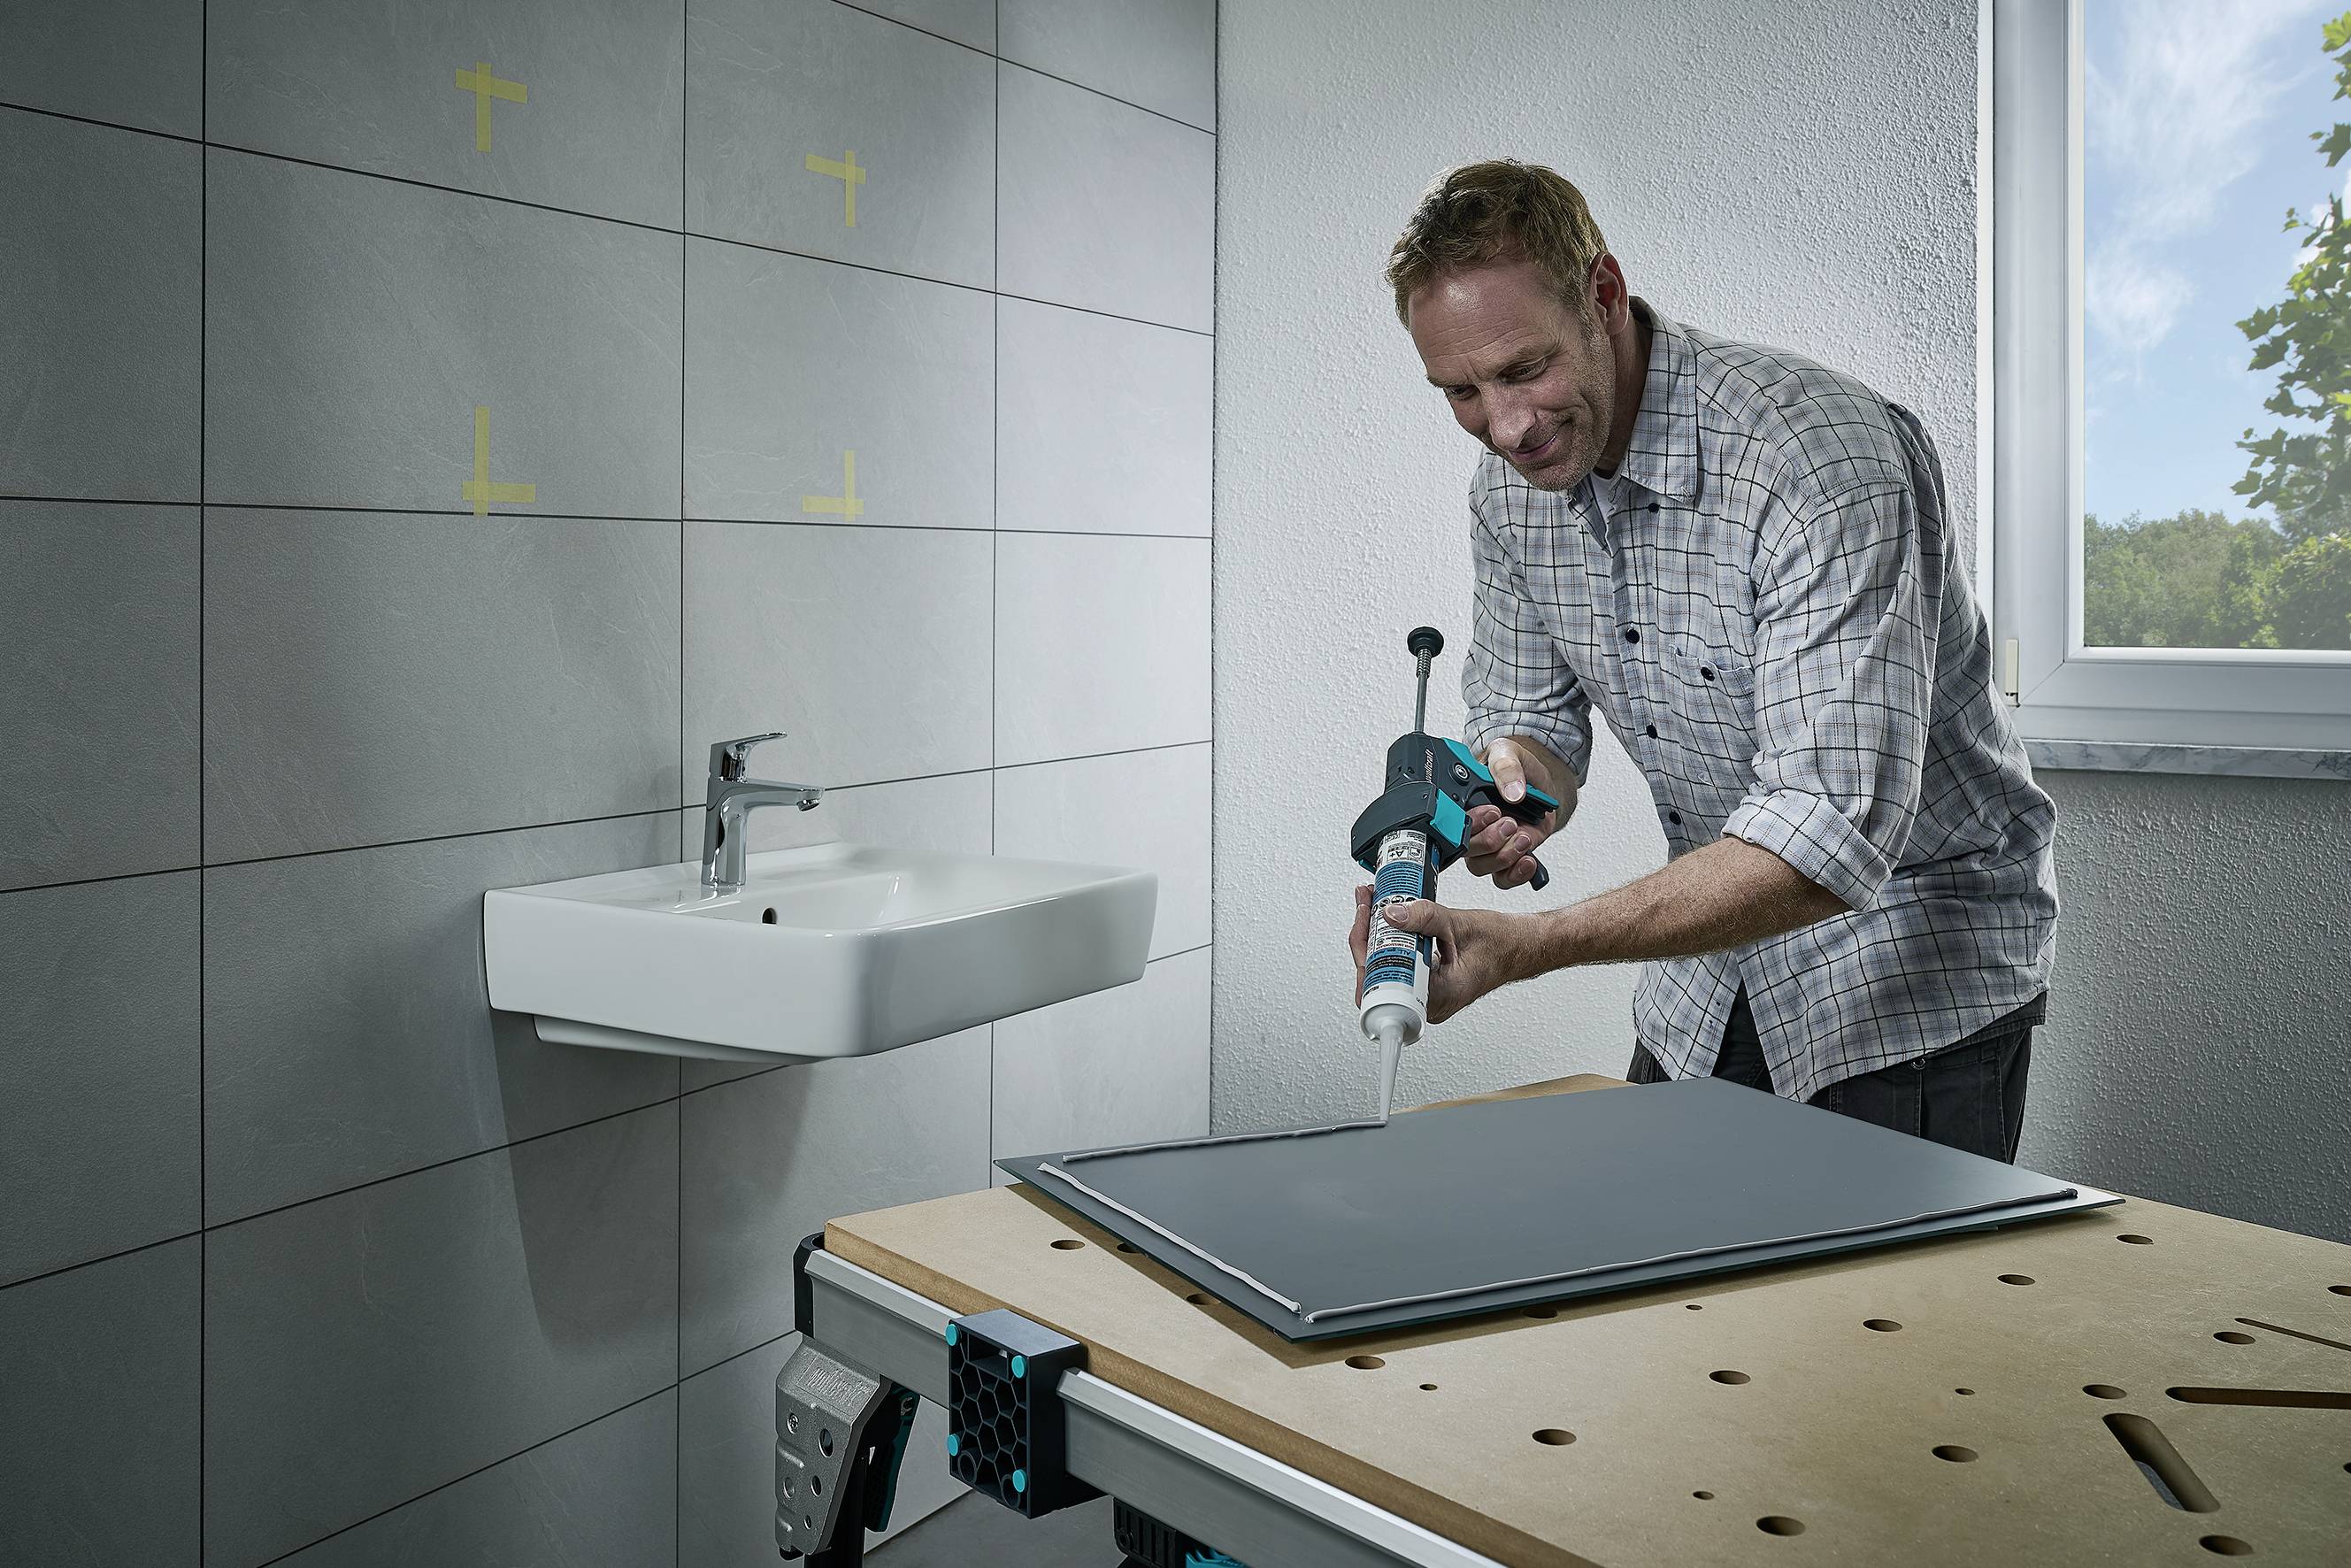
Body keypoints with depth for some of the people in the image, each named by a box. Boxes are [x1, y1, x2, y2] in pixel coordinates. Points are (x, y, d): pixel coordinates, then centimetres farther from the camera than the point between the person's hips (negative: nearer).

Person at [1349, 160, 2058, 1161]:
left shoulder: (1826, 459, -30)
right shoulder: (1509, 489, -6)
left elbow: (1832, 834, -37)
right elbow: (1534, 715, 7)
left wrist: (1531, 946, -43)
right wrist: (1505, 786, -19)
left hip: (1914, 964, -6)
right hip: (1713, 962, 6)